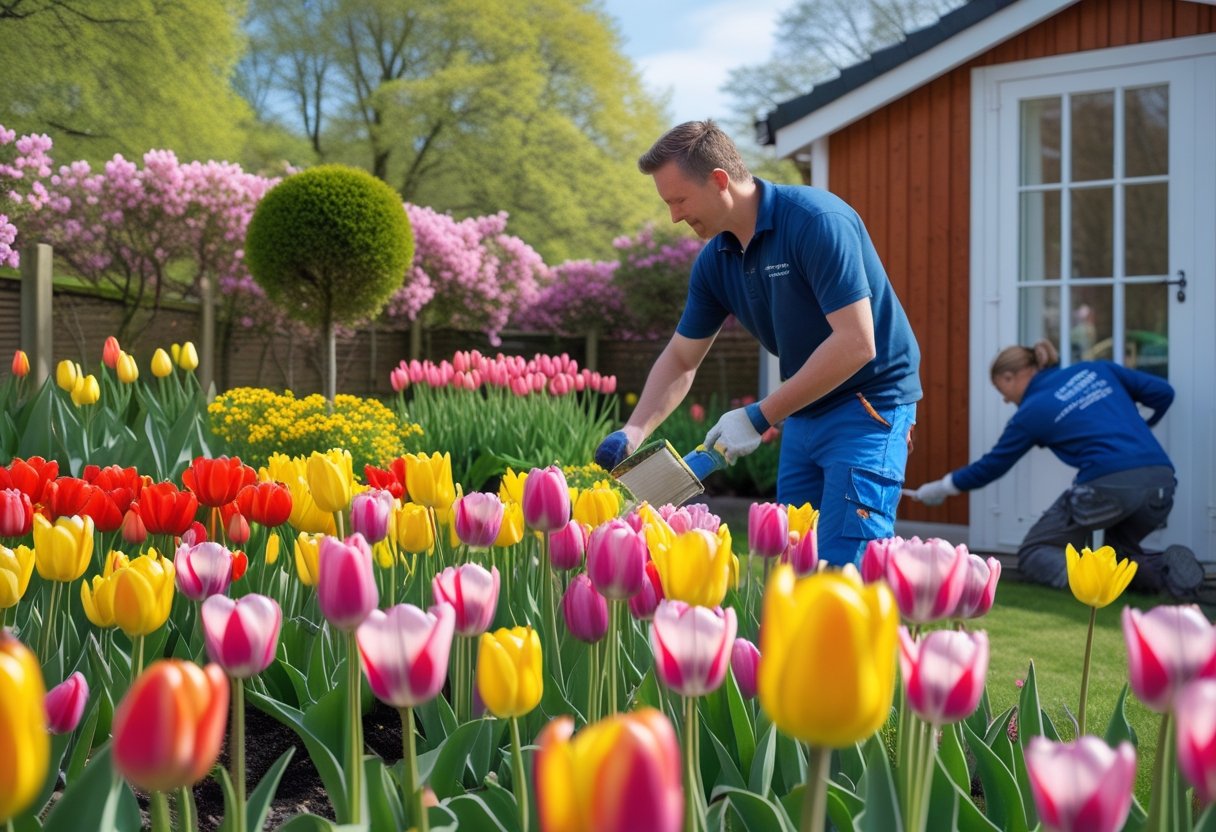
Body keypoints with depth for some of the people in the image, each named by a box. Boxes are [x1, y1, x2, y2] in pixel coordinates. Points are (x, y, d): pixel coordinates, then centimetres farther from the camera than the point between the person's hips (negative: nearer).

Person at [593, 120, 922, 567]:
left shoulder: (818, 221, -21)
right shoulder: (714, 261, 2)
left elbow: (856, 343, -26)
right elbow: (681, 359, 12)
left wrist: (760, 417, -23)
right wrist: (633, 432, -4)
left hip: (869, 407, -8)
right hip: (803, 413, 8)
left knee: (842, 568, -14)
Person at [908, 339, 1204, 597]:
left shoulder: (1031, 411, 9)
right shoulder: (1097, 370, 19)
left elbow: (992, 466, 20)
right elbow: (1163, 391, 16)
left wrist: (943, 487, 35)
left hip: (1109, 486, -5)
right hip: (1162, 483, 5)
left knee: (1032, 554, 12)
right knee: (1118, 551, 29)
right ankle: (1165, 566, -5)